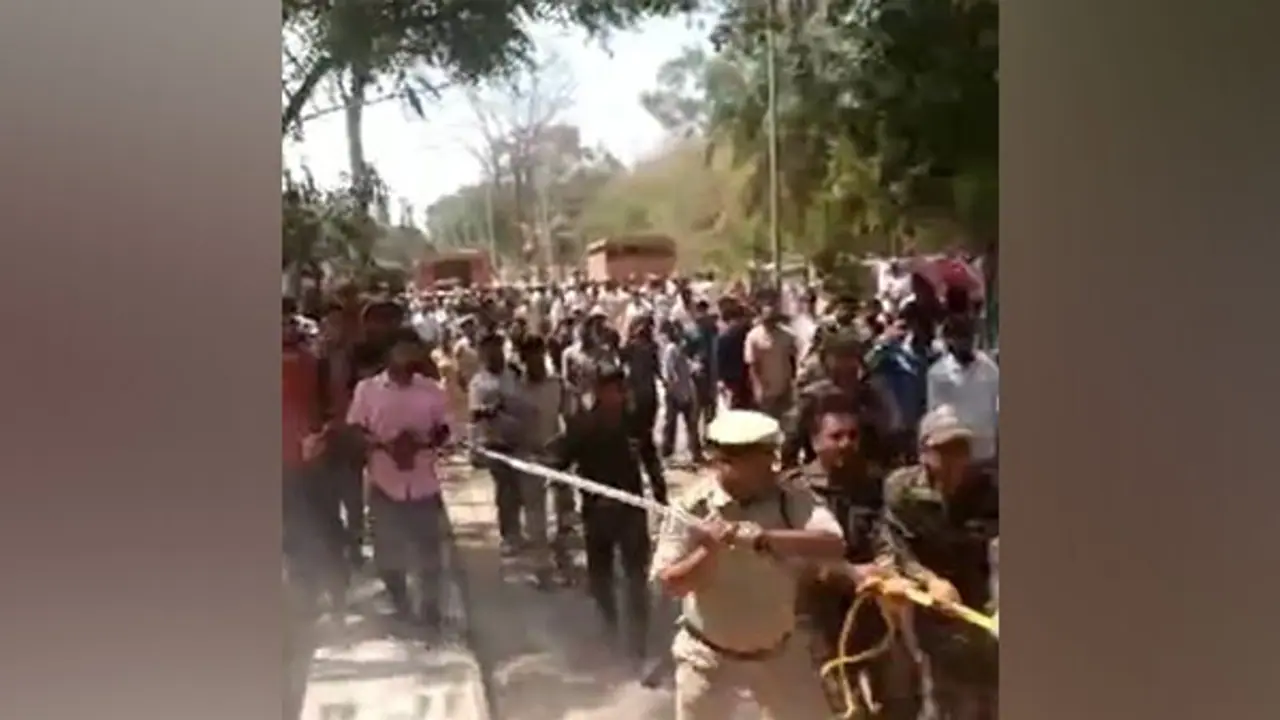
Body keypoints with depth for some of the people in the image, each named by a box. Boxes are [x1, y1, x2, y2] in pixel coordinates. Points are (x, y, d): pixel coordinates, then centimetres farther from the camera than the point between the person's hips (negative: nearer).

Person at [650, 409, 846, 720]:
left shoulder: (791, 500, -14)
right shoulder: (692, 508, -17)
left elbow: (834, 545, -31)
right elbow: (670, 582, -17)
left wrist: (762, 538, -41)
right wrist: (711, 549, -32)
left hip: (778, 652, 2)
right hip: (709, 654, -2)